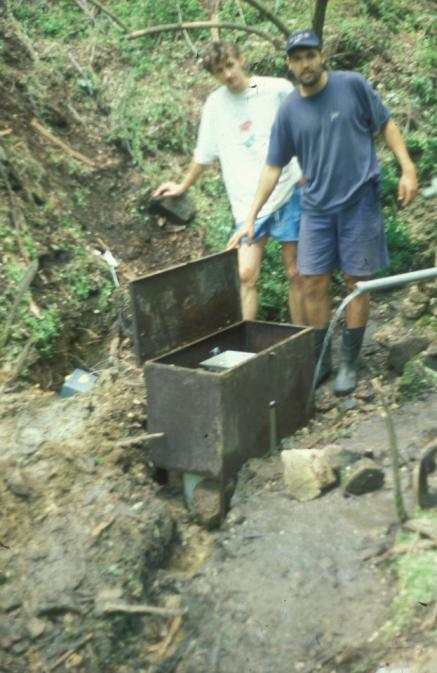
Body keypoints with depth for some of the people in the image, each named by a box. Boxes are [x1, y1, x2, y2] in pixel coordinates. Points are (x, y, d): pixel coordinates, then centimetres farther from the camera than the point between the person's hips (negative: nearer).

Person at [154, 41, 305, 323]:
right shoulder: (215, 104, 6)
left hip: (289, 195, -2)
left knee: (296, 274, 4)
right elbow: (204, 154, 18)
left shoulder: (279, 90, -3)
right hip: (248, 203, 2)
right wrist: (183, 187, 26)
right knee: (246, 275, -8)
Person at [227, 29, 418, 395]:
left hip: (359, 201, -2)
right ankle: (320, 360, 17)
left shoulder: (353, 85, -5)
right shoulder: (288, 110, 1)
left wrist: (408, 168, -7)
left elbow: (386, 124, 4)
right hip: (317, 207, 2)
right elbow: (273, 167, 4)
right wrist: (250, 218, 1)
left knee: (357, 283, 3)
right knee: (314, 284, 2)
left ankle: (349, 364, 15)